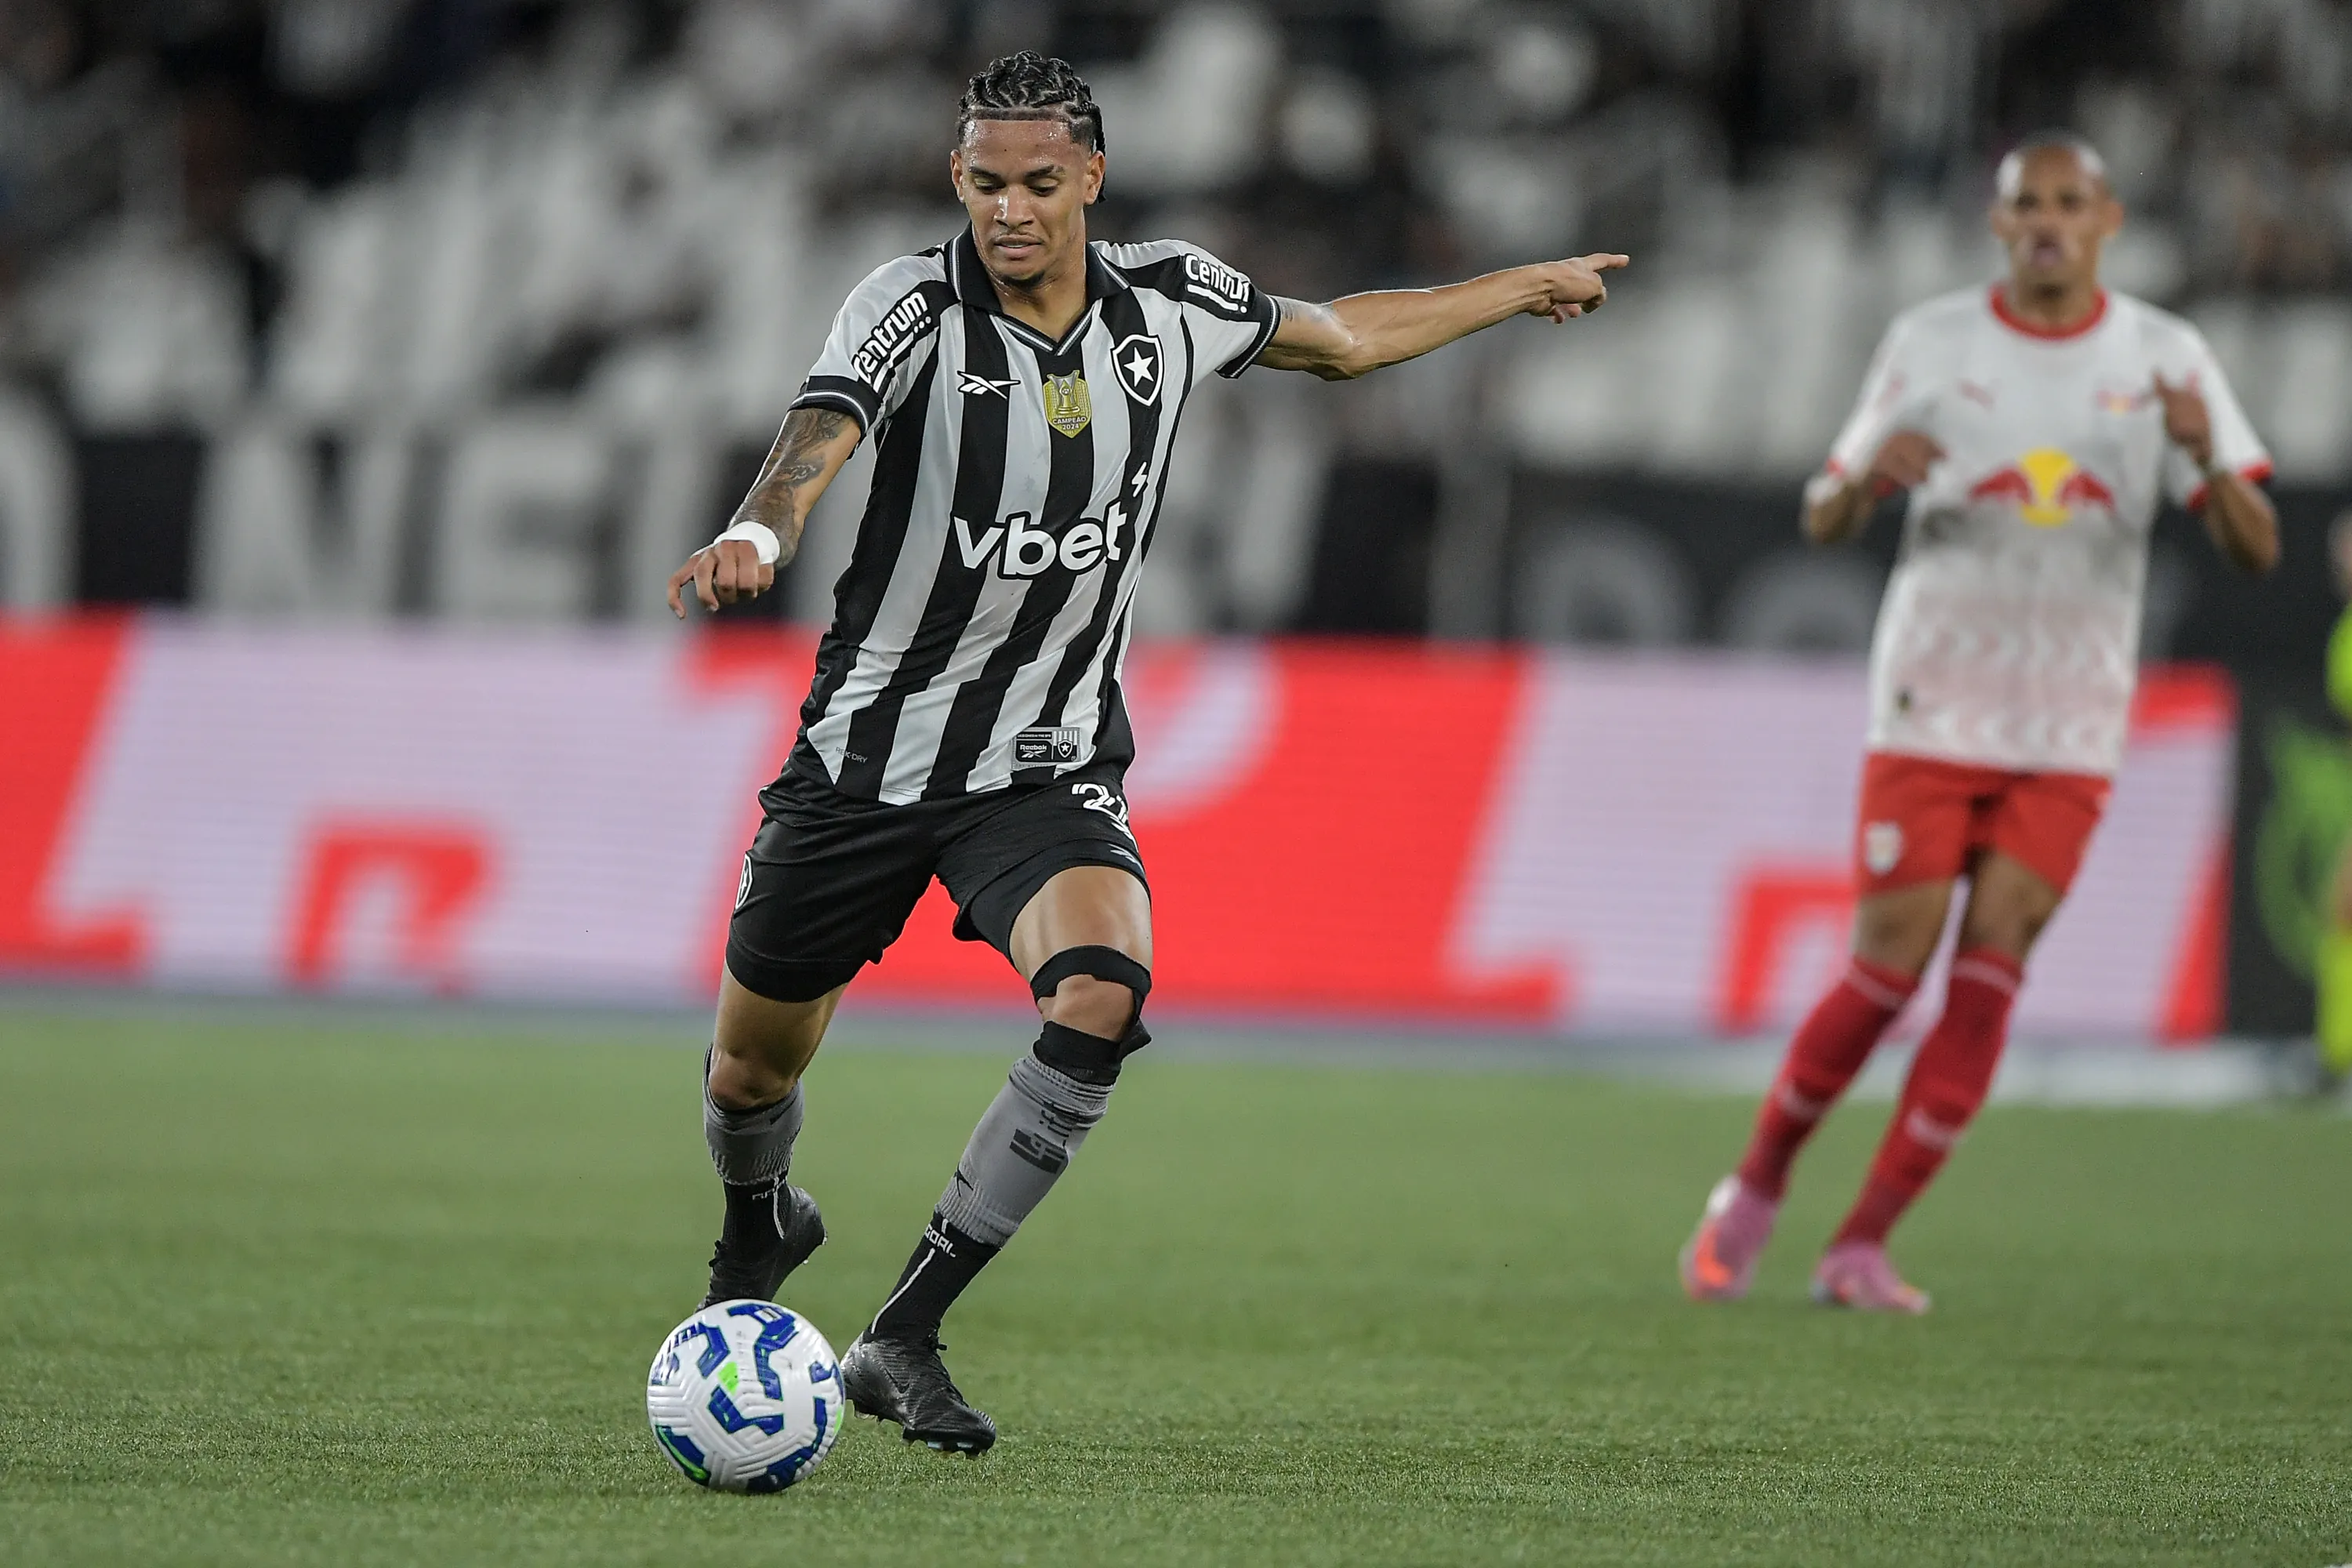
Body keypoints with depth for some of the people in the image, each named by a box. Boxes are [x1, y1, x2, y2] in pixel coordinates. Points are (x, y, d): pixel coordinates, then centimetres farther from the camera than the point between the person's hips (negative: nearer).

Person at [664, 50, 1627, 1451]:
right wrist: (756, 537, -58)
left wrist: (1525, 287, 26)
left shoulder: (1172, 303, -3)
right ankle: (759, 1230, 51)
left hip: (1047, 767, 1)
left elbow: (1341, 338, 18)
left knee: (1101, 998, -29)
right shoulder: (916, 307, -16)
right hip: (871, 749, -1)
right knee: (753, 1069, 12)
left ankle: (902, 1341, -21)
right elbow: (825, 429, -37)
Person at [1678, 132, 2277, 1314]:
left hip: (2071, 729, 1)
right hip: (1932, 707, -1)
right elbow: (1822, 520, 5)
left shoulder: (2162, 360, 1)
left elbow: (2255, 550, -4)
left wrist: (2205, 458, -25)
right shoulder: (1931, 345, 0)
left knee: (1991, 964, -10)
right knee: (1890, 968, -7)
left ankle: (1863, 1248, -4)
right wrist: (1866, 476, -19)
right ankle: (1753, 1194, 14)